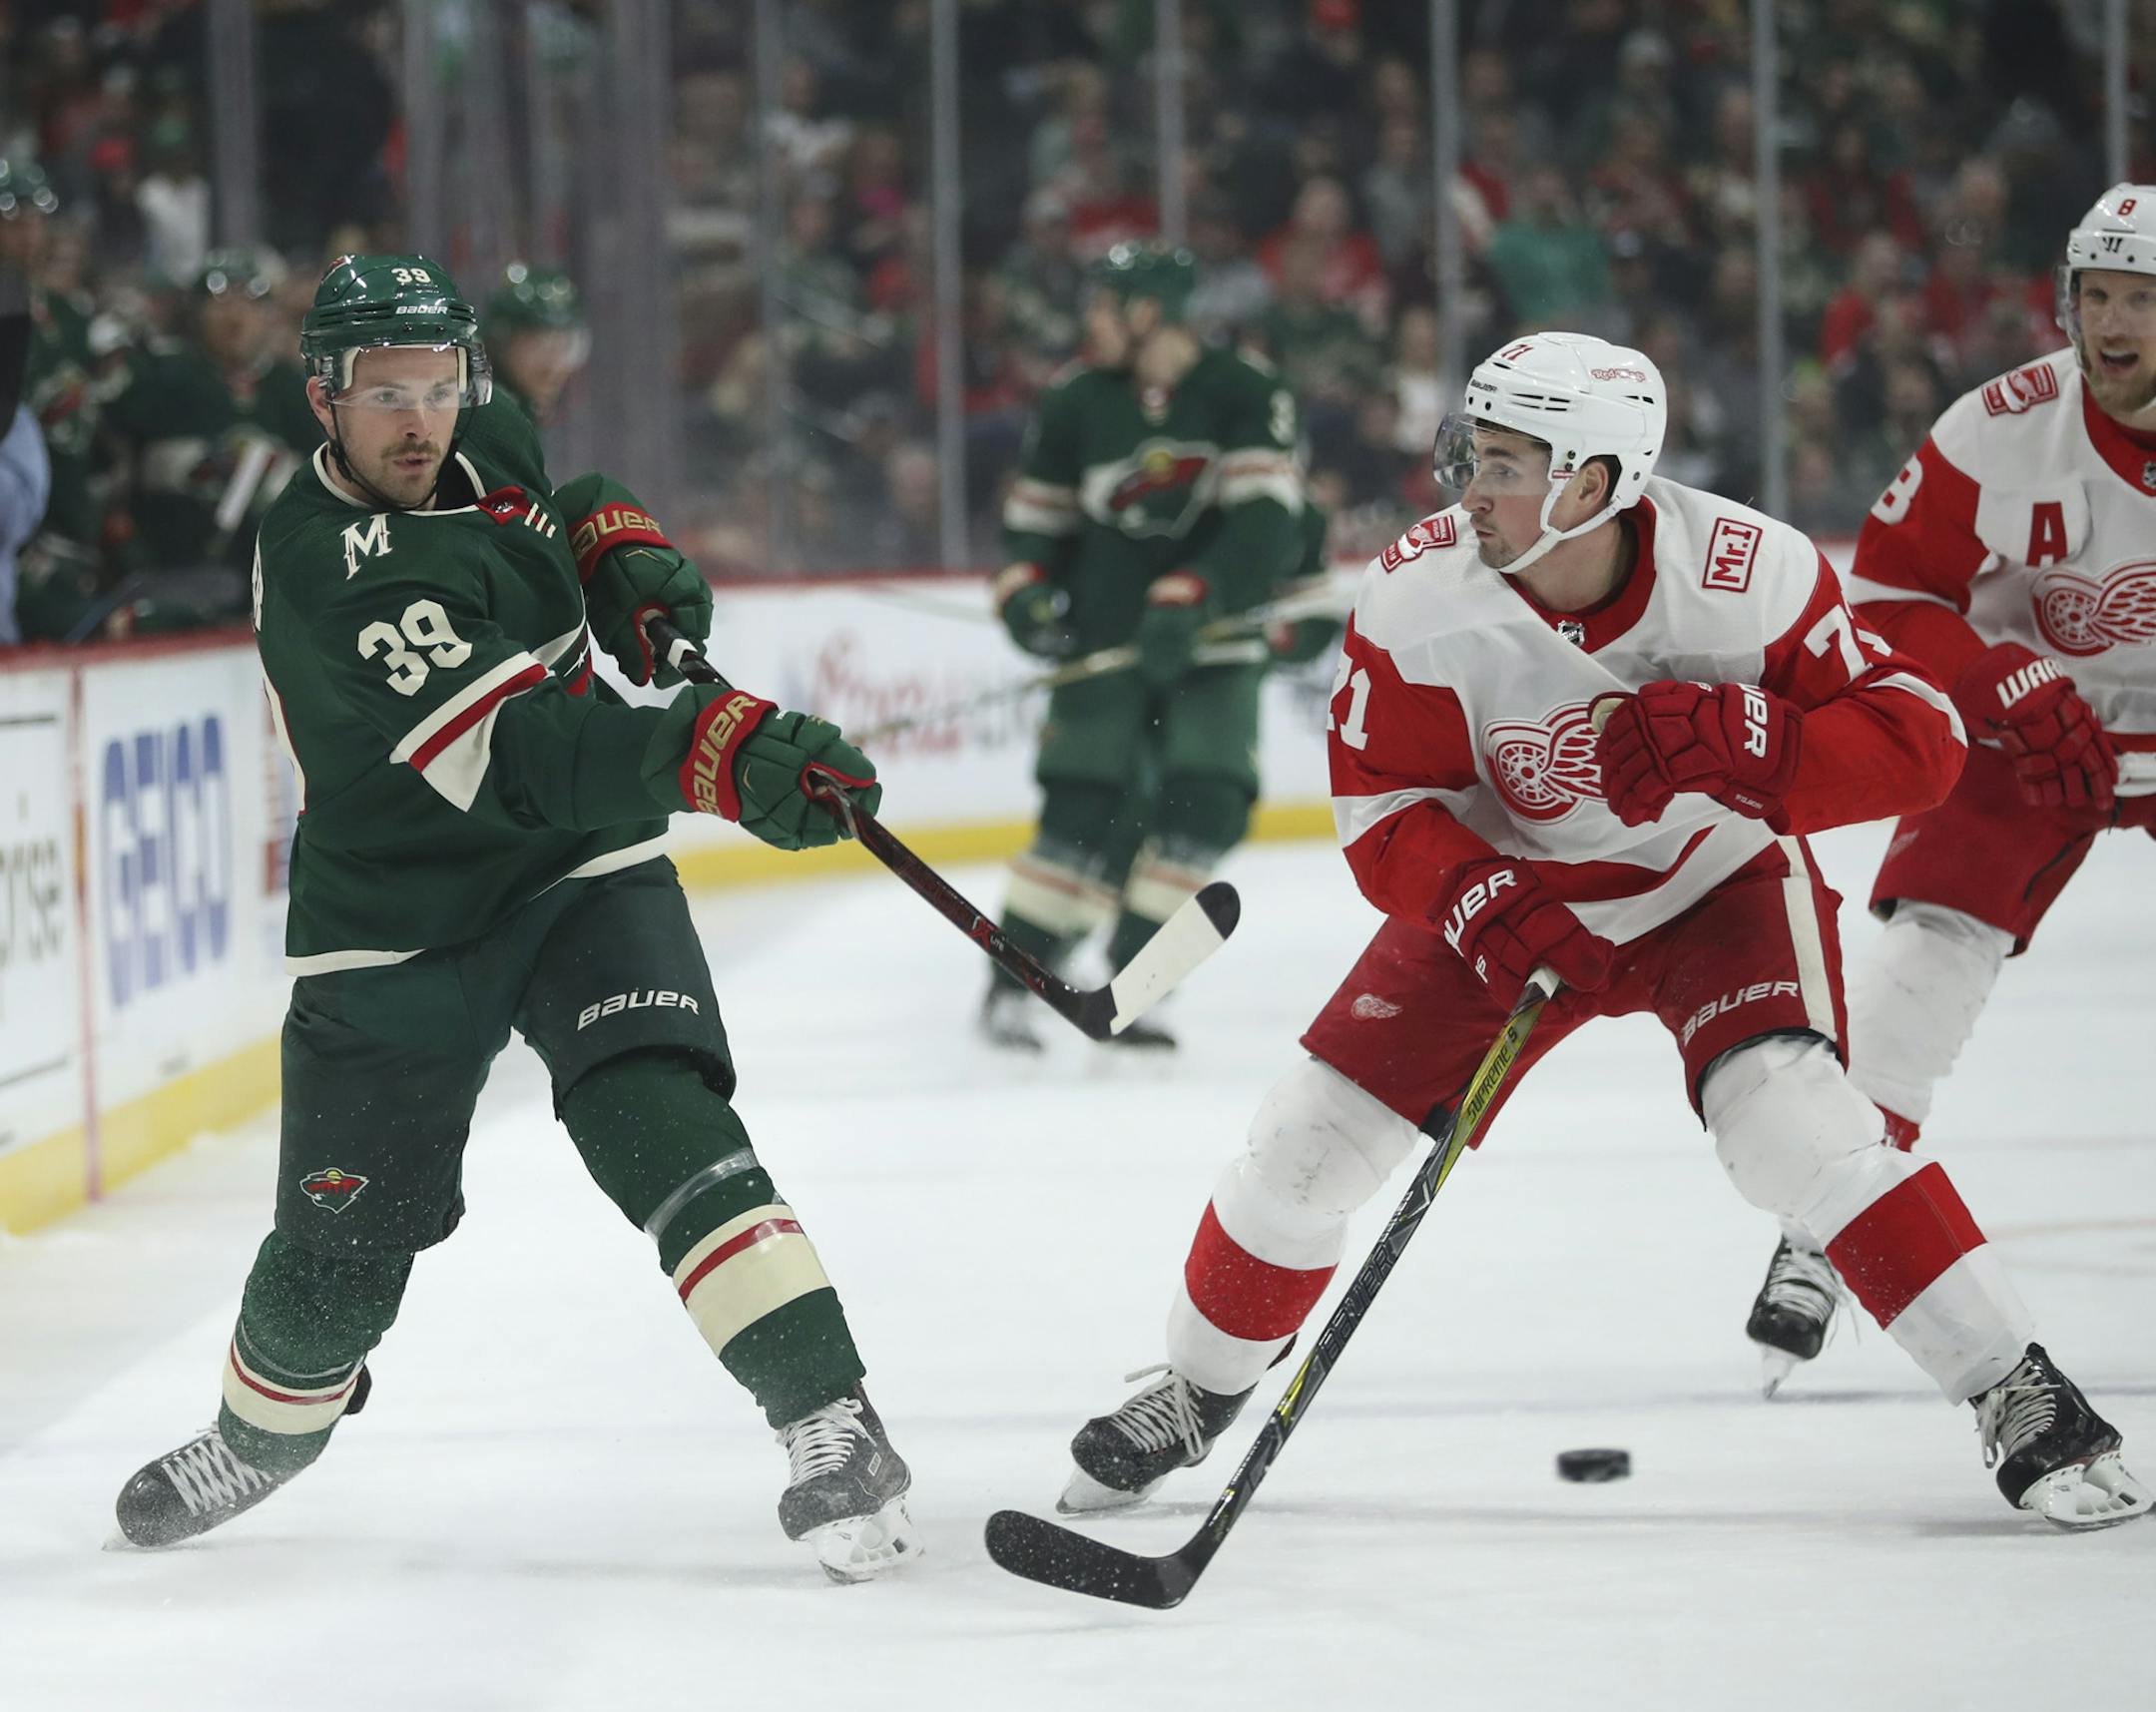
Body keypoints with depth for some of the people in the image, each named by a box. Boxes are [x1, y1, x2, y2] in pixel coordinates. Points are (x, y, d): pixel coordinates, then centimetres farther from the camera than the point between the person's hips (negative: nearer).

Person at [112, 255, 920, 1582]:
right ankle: (259, 1439, 39)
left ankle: (833, 1427, -26)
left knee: (659, 1120, -22)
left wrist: (622, 545, 0)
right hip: (393, 927, -3)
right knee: (337, 1259, 6)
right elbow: (510, 749, -39)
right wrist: (717, 750, -50)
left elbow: (554, 501, 23)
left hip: (583, 874, 3)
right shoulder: (324, 569, -27)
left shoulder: (482, 442, -4)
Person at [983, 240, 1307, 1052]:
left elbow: (1266, 521, -18)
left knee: (1206, 803, -11)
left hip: (1211, 640, 0)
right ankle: (1013, 981, 0)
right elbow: (1036, 516, 12)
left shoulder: (1244, 393, -8)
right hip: (1104, 639, 1)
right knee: (1085, 809, -10)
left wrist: (1188, 596, -29)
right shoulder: (1076, 402, 2)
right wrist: (1026, 588, -7)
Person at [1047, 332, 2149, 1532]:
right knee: (1314, 1135, -4)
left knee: (1790, 1119, -27)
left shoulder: (1748, 572, -28)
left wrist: (1743, 745, -40)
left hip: (1716, 877, -2)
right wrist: (1481, 904, -36)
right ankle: (1200, 1389, 24)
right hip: (1511, 883, 2)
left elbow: (1921, 737, -24)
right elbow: (1384, 811, -16)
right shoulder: (1420, 598, -23)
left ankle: (2021, 1399, -17)